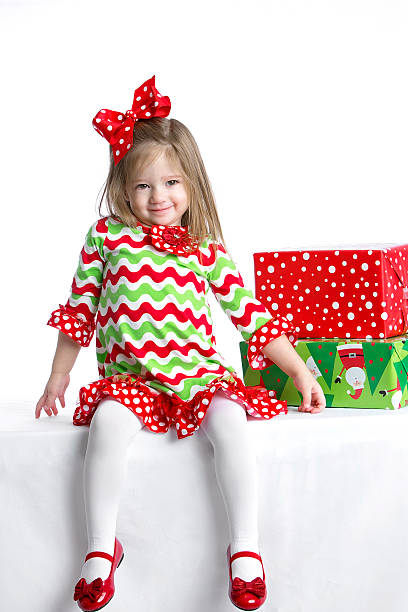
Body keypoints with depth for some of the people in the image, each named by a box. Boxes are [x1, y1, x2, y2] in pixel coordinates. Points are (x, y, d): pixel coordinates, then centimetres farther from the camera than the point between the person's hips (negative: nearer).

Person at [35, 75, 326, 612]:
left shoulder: (206, 249, 8)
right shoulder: (107, 235, 7)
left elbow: (250, 314, 10)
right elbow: (80, 308, 15)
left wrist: (300, 370, 7)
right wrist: (58, 377, 16)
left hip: (199, 371, 0)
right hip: (129, 375, 0)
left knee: (229, 418, -31)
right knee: (108, 421, -32)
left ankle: (245, 547, -20)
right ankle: (101, 546, -16)